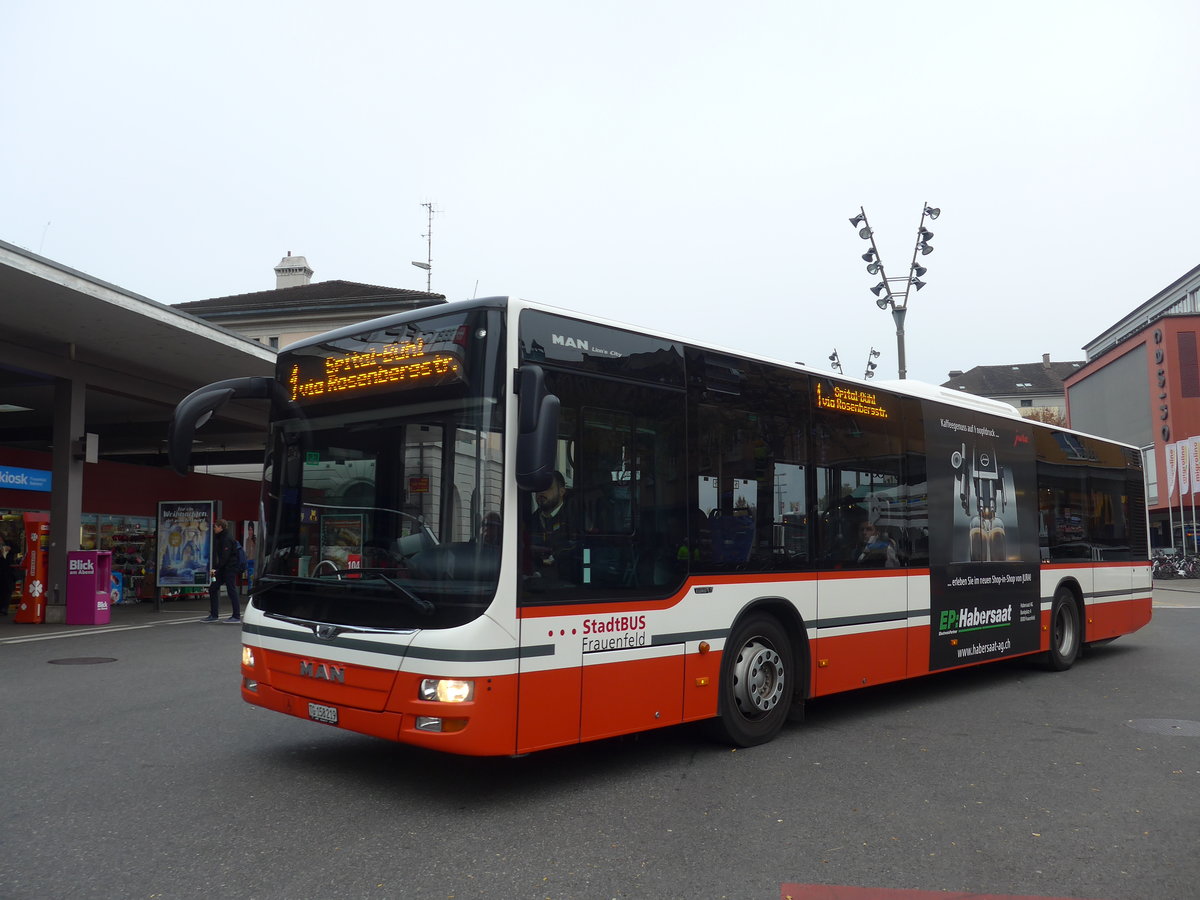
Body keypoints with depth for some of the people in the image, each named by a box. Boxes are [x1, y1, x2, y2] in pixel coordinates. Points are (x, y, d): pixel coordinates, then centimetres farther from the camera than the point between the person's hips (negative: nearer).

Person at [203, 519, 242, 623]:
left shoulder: (227, 539, -15)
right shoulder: (219, 537, 16)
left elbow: (225, 556, -22)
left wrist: (216, 568, -22)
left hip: (230, 568, -10)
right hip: (222, 569, 10)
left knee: (231, 590, -6)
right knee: (212, 588, 9)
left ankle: (236, 616, 0)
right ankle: (214, 615, 14)